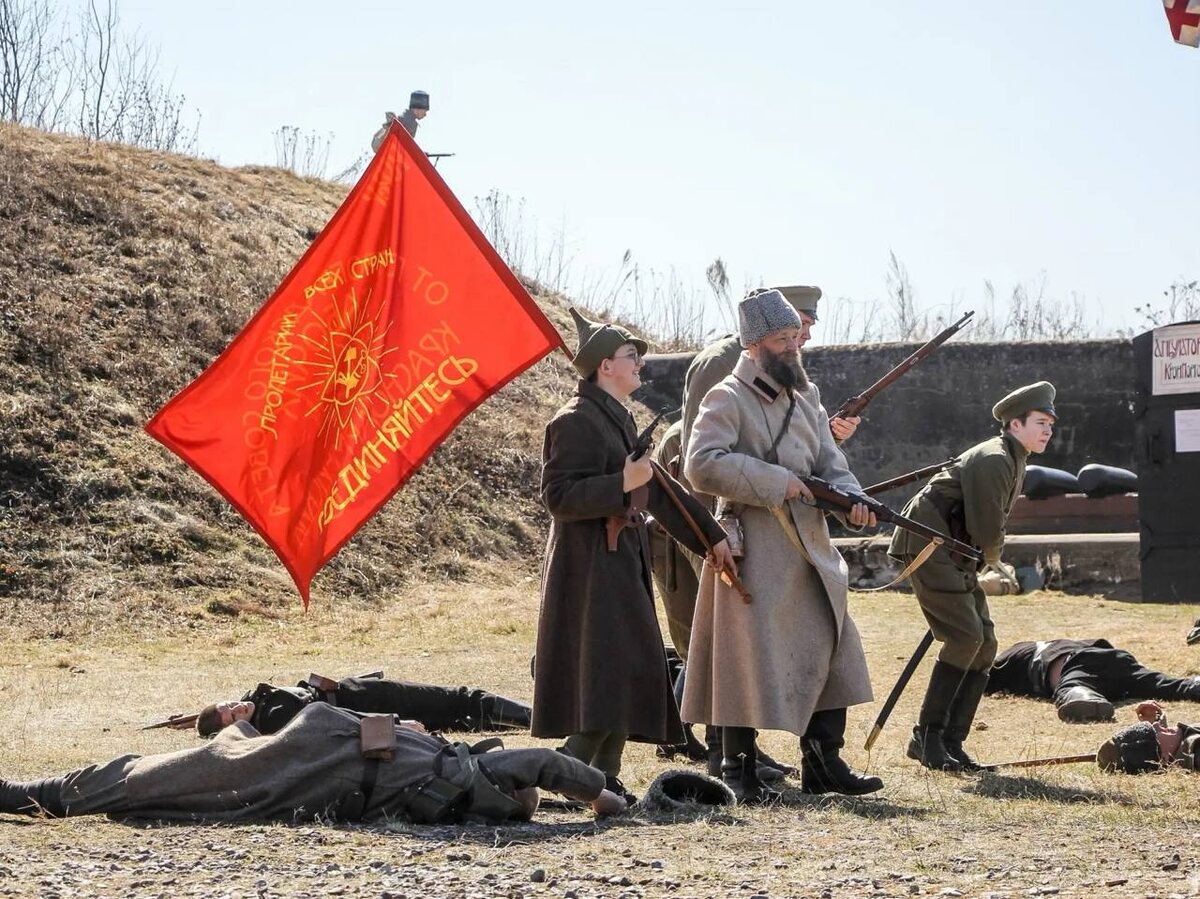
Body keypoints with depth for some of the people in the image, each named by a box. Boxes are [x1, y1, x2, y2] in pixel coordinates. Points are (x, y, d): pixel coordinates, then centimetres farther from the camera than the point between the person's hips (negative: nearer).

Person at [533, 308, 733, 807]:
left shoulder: (619, 421, 18)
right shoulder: (576, 422, -13)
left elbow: (659, 489, 23)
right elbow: (559, 496, -20)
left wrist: (711, 536, 22)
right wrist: (623, 484, -27)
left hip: (623, 562, 10)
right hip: (592, 565, -10)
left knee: (632, 668, 10)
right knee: (607, 670, -15)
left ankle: (604, 778, 15)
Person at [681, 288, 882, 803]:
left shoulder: (805, 396, 15)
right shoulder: (728, 399, -9)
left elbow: (828, 461, 10)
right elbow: (701, 465, -20)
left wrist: (851, 497, -12)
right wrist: (774, 482, -20)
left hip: (811, 547, 8)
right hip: (754, 549, -8)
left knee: (831, 649, 9)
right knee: (751, 654, -4)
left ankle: (822, 764, 18)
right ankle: (739, 770, 7)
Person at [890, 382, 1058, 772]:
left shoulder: (1015, 461, 15)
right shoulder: (993, 459, -18)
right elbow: (988, 532, -19)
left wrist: (985, 555, 6)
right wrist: (991, 555, 0)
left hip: (957, 553, 10)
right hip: (928, 545, -10)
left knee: (984, 642, 4)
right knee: (966, 635, -18)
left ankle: (952, 741, 7)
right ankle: (927, 737, -12)